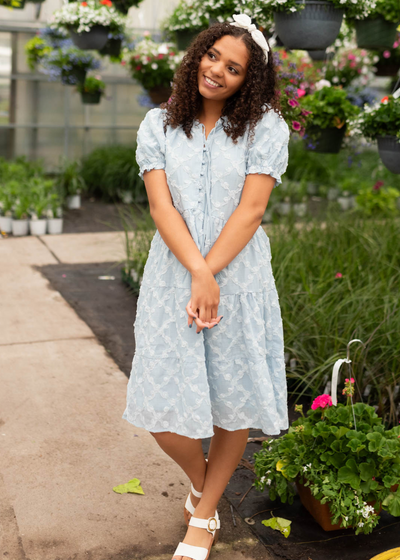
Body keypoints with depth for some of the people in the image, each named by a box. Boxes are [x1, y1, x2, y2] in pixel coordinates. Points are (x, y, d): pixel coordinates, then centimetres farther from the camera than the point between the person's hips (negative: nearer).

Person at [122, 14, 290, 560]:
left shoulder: (265, 128, 2)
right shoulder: (159, 125, 6)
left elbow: (251, 208, -7)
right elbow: (161, 206, -4)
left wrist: (209, 275, -15)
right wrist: (198, 274, -16)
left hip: (240, 279, -1)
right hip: (172, 278, 1)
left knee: (234, 401, 7)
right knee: (163, 414, 1)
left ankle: (203, 515, 29)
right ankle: (201, 484, 35)